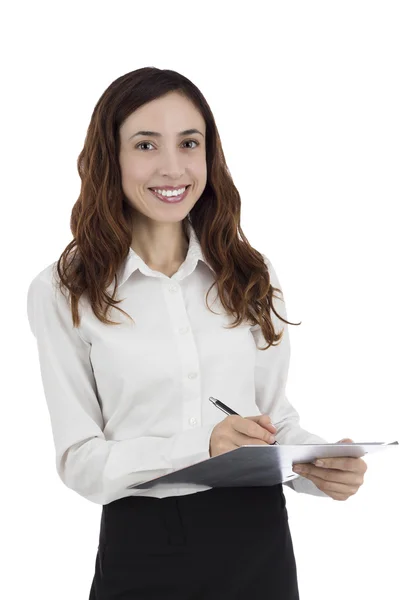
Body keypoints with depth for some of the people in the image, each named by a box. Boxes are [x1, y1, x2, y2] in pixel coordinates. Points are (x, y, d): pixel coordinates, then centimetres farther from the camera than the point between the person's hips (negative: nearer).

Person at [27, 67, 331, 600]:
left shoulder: (251, 276, 4)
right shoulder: (63, 291, -6)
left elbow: (275, 413, 9)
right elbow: (80, 461, -8)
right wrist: (203, 445, -24)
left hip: (259, 539, 3)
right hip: (143, 551, -3)